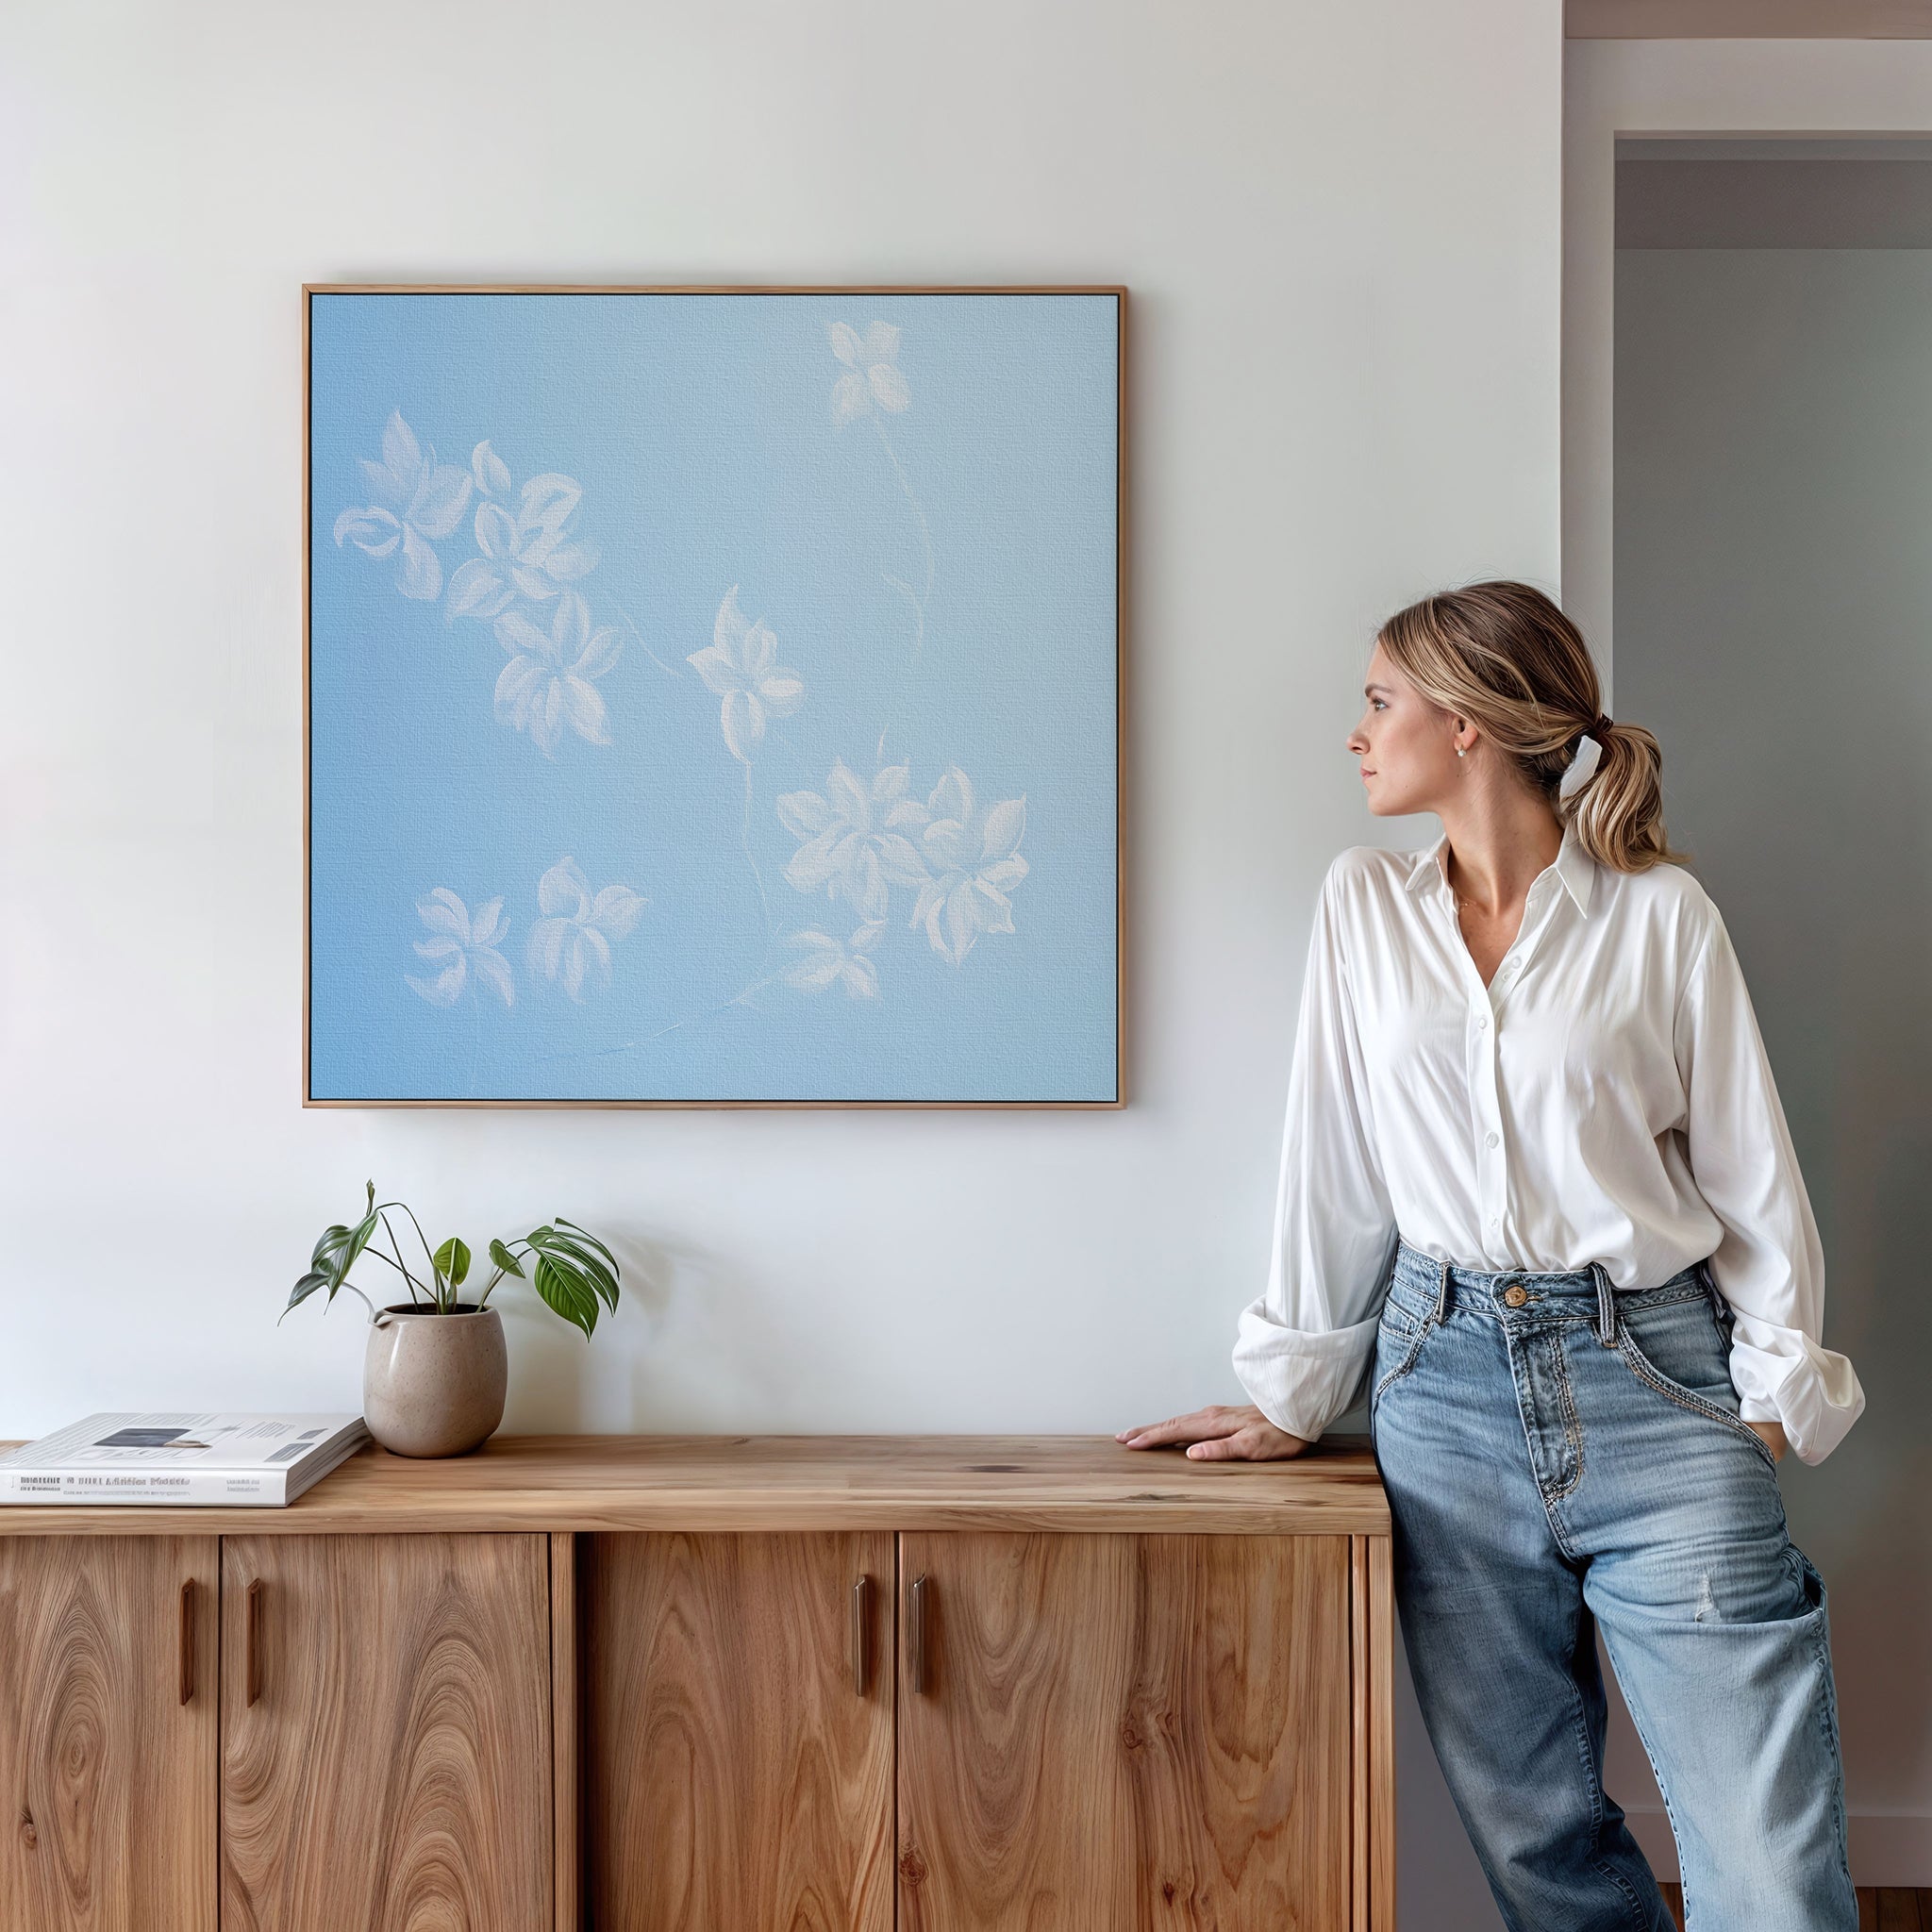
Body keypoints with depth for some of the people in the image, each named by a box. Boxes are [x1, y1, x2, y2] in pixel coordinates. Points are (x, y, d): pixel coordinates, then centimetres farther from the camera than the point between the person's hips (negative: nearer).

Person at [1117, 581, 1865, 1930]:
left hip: (1651, 1377, -2)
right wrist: (1295, 1394, 10)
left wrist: (1777, 1389, -2)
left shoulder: (1660, 912, 0)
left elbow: (1749, 1166, 3)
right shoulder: (1364, 905, 8)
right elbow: (1334, 1161, 9)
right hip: (1447, 1378, 3)